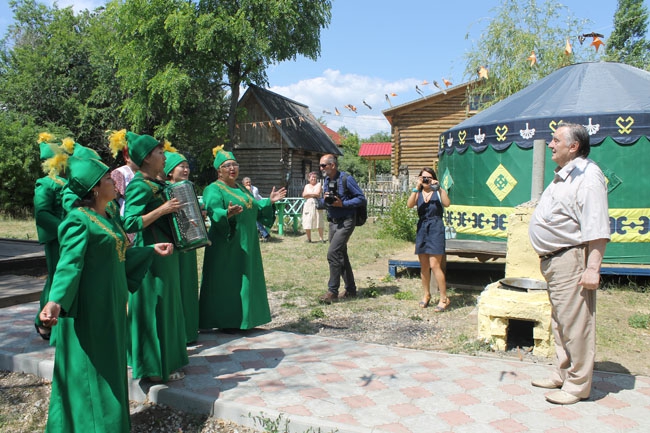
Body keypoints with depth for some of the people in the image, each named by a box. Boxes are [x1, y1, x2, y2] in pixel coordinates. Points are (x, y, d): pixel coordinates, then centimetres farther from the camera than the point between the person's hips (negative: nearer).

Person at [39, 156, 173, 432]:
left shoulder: (110, 219, 10)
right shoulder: (79, 221, -18)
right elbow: (69, 264, -27)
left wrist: (152, 250, 21)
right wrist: (55, 301, -40)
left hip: (111, 303, 9)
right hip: (90, 306, -9)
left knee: (110, 364, 18)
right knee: (91, 368, 1)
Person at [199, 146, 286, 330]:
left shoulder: (241, 189, 18)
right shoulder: (214, 189, -8)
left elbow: (255, 209, 22)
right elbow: (214, 212, -24)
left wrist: (269, 201, 9)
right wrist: (227, 213, -43)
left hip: (246, 245, 8)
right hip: (226, 247, -8)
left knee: (245, 281, 12)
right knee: (227, 283, -5)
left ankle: (241, 320, 22)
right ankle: (226, 322, 5)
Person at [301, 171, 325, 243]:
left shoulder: (318, 184, 6)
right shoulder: (307, 186, 18)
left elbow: (317, 193, -8)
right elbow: (304, 195, 5)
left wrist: (308, 194, 1)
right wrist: (313, 194, -6)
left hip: (316, 205, -3)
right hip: (308, 205, 3)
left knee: (319, 222, -6)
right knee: (307, 223, 0)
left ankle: (321, 238, -2)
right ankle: (309, 238, 10)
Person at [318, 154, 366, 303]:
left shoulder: (346, 179, -12)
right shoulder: (326, 180, 10)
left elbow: (361, 198, -13)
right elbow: (322, 202, 17)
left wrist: (342, 203, -21)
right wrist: (324, 200, -7)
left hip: (345, 222, -8)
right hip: (333, 222, 8)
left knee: (333, 254, -16)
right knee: (341, 256, 13)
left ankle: (333, 291, -8)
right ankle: (350, 289, 24)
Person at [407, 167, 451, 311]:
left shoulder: (438, 192, 4)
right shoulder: (418, 193, 10)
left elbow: (447, 204, -16)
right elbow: (409, 204, -10)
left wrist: (438, 187, -16)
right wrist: (417, 187, -15)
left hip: (435, 229, -4)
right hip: (422, 229, 4)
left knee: (434, 265, -10)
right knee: (424, 266, 10)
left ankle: (444, 299, -2)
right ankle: (426, 295, 25)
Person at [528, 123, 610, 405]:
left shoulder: (587, 176, -14)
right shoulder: (562, 176, 18)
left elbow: (597, 229, -21)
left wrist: (593, 268, -25)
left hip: (571, 260, -10)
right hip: (553, 261, 10)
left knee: (575, 323, -3)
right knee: (560, 321, 17)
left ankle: (578, 385, 8)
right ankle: (563, 374, 29)